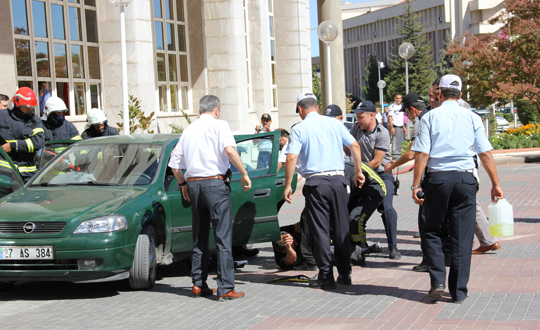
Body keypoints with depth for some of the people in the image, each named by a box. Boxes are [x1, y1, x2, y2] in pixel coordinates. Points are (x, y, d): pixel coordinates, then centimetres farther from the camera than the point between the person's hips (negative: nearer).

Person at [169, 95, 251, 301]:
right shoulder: (219, 125, -2)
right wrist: (244, 173, -13)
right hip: (215, 183, -6)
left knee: (199, 237, 15)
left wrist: (183, 184, 27)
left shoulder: (189, 130, 15)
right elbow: (229, 149, -20)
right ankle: (225, 289, -7)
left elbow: (174, 164, 16)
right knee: (223, 237, -4)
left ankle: (198, 284, 18)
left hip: (193, 184, 6)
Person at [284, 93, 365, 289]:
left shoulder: (299, 129, -2)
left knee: (320, 229, 2)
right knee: (341, 228, 10)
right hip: (337, 179, 4)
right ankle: (345, 273, 15)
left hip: (316, 183, -3)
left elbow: (291, 158, -9)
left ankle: (326, 276, 2)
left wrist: (288, 186, -3)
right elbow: (354, 146, 8)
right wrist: (358, 172, 17)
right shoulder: (334, 123, 9)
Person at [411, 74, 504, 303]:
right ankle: (458, 291, 8)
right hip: (465, 180, 1)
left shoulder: (430, 117, 0)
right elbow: (486, 154, 2)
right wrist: (495, 184, 7)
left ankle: (438, 282, 1)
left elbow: (422, 154, -7)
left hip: (437, 178, -1)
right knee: (462, 237, 6)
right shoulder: (472, 118, 5)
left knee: (433, 232, 13)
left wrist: (416, 185, -4)